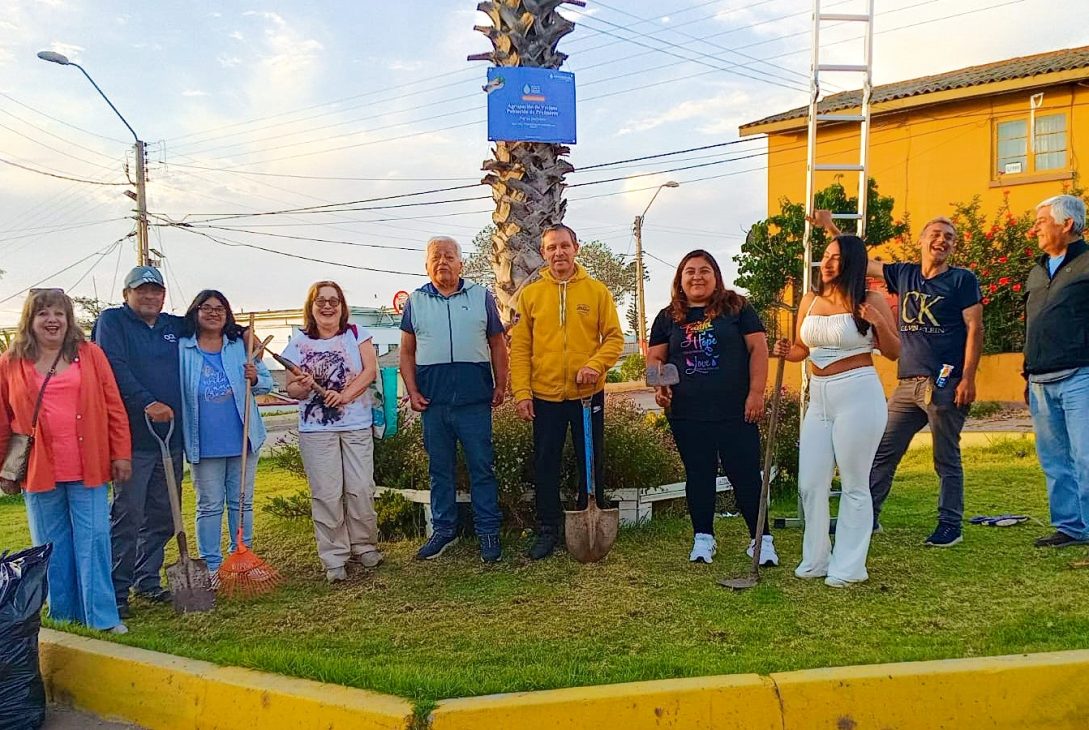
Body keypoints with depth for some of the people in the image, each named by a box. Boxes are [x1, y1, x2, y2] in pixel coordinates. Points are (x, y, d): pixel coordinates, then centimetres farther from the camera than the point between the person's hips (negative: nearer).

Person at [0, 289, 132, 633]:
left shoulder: (90, 354, 2)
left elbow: (114, 407, 2)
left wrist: (121, 454, -2)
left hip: (88, 468, -1)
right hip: (39, 471, 1)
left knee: (94, 540, 0)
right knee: (52, 546, 11)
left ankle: (102, 617, 7)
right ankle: (63, 616, 24)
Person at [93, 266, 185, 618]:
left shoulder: (176, 326, 15)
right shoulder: (111, 321, 1)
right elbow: (115, 367, -13)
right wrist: (147, 403, -23)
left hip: (170, 435, 6)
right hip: (132, 436, -5)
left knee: (162, 516, 11)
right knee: (127, 515, -4)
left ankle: (147, 580, 25)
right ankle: (116, 592, 5)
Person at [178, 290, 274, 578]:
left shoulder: (241, 346, 2)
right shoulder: (182, 349, -3)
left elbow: (267, 382, 6)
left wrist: (255, 379, -15)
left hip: (242, 439, 2)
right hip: (205, 444, -2)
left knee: (242, 503, 13)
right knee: (209, 506, 8)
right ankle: (211, 566, 17)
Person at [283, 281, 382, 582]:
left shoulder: (356, 334, 5)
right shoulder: (299, 343, 5)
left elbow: (371, 369, -6)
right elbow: (291, 388, 6)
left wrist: (346, 395, -19)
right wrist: (303, 387, -18)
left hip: (357, 426, 0)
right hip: (316, 430, 0)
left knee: (361, 489, 3)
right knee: (326, 494, 1)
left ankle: (364, 546, 20)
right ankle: (334, 559, 9)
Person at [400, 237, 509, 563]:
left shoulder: (481, 297, 7)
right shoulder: (415, 301, 9)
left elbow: (497, 344, 9)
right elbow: (407, 352, 11)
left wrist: (501, 386, 4)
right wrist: (412, 392, 2)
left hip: (475, 399, -1)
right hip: (433, 401, 2)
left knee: (482, 468, 2)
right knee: (439, 469, 10)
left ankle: (488, 532, 11)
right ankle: (443, 530, 22)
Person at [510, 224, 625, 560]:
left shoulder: (597, 291, 2)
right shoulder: (530, 294, 3)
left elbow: (614, 337, 1)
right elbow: (520, 347, 1)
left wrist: (595, 365, -17)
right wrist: (521, 392, -6)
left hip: (588, 394, 0)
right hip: (544, 396, 1)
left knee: (590, 463, 9)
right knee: (545, 465, 7)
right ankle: (547, 530, 20)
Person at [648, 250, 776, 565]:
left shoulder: (737, 308, 3)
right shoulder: (668, 317, 10)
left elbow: (758, 348, 0)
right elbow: (655, 357, 11)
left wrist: (756, 392, -8)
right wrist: (659, 385, -9)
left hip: (735, 411, -2)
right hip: (687, 414, 2)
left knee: (746, 473, 0)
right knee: (698, 474, 10)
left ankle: (761, 539, 10)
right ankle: (703, 538, 22)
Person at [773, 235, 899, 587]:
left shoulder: (871, 301, -4)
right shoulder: (810, 300, 10)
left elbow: (894, 353, 0)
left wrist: (880, 323, -18)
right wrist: (785, 352, -3)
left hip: (858, 396, -5)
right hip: (819, 398, 6)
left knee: (854, 484, 2)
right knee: (810, 482, 6)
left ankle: (848, 566, 12)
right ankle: (815, 560, 20)